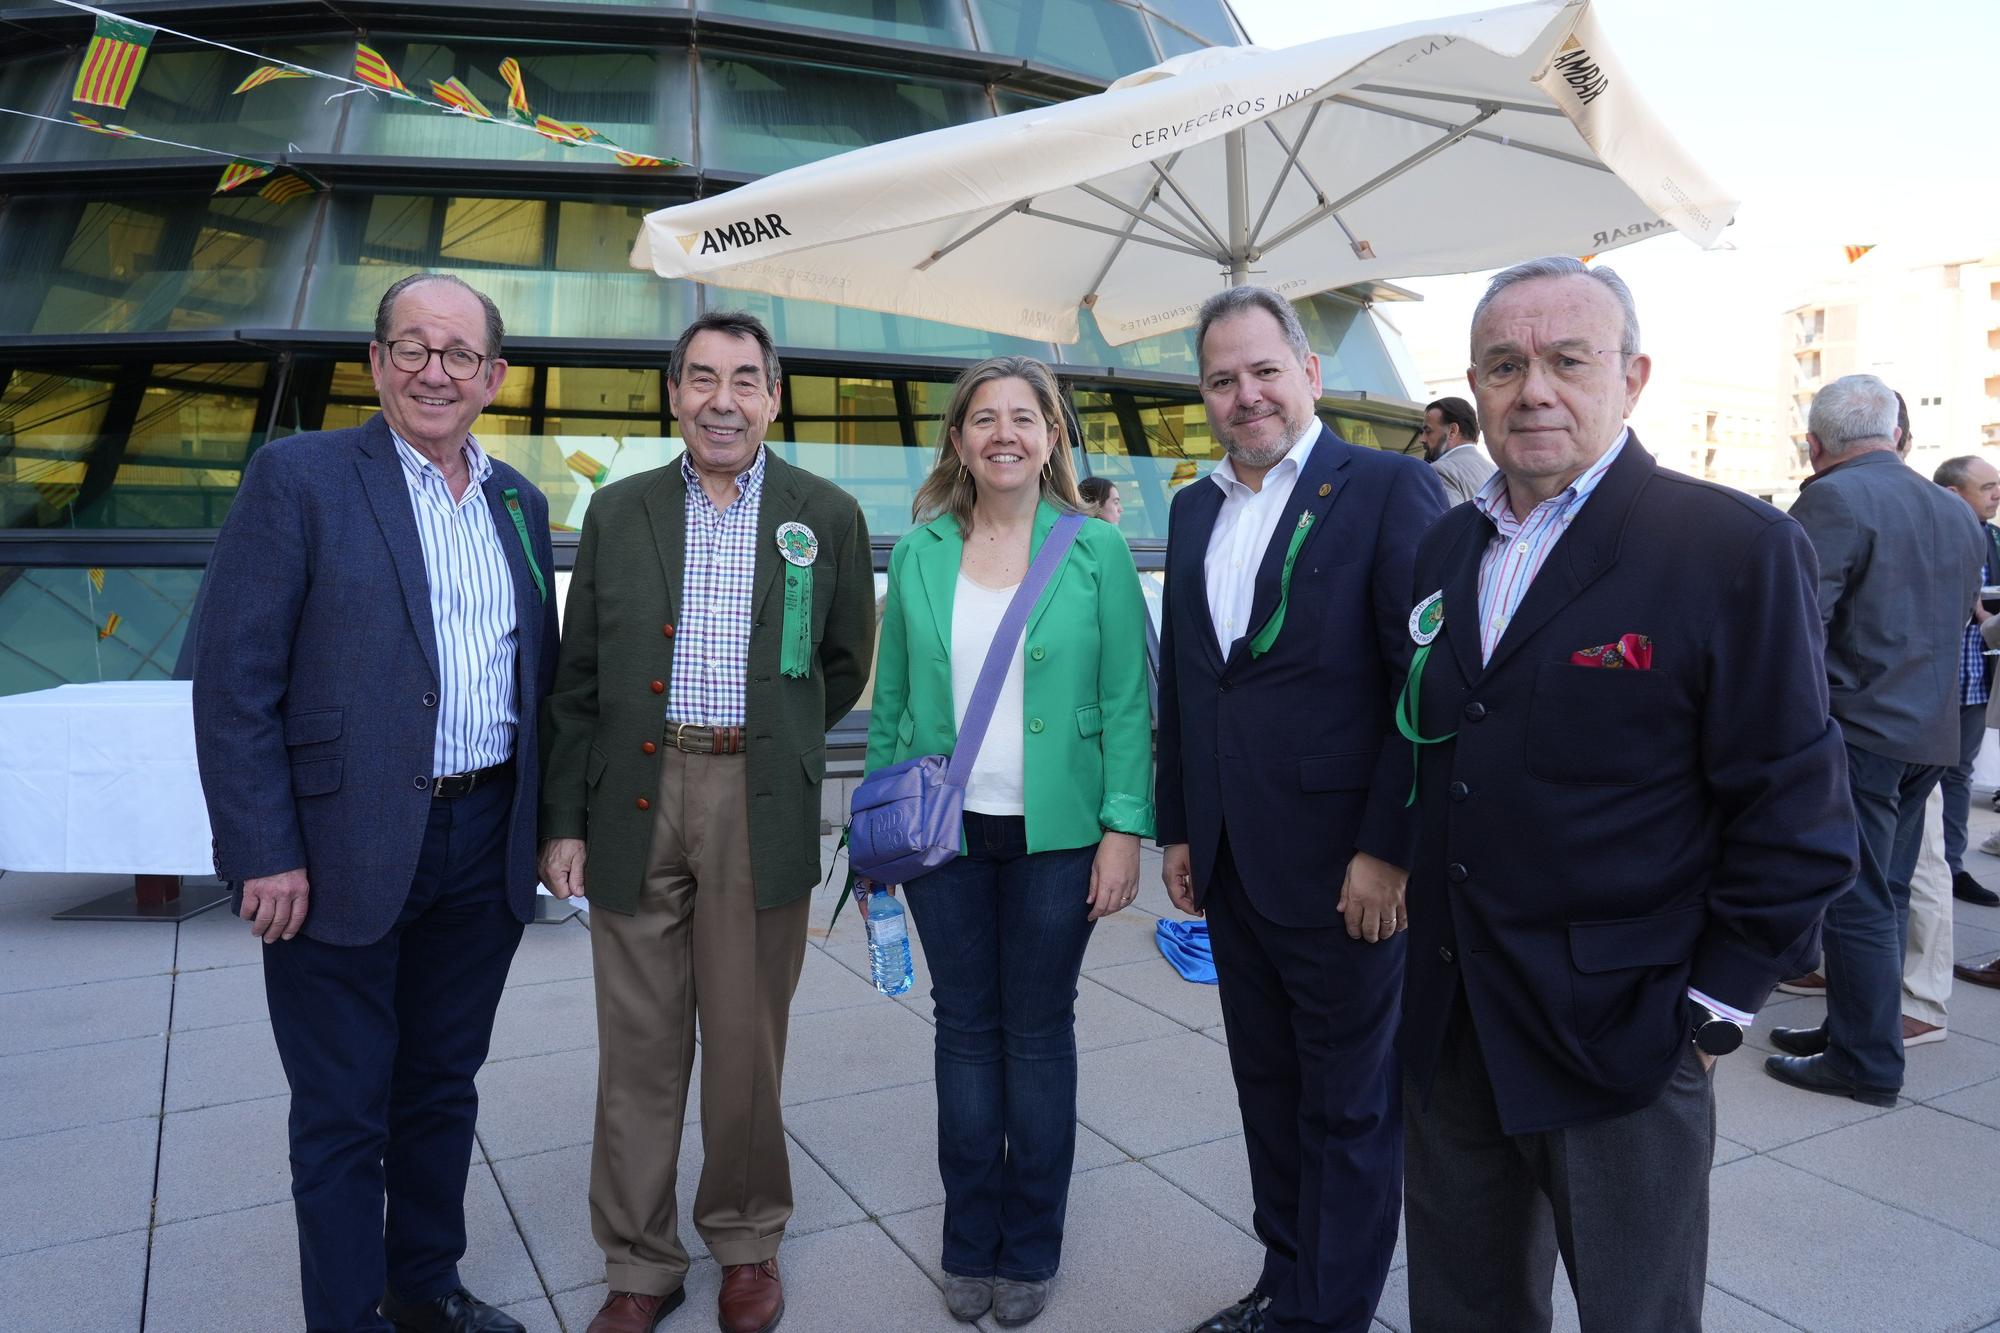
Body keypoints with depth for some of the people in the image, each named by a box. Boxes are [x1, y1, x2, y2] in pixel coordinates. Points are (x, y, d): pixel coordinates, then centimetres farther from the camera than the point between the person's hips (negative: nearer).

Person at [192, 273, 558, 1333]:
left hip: (486, 848, 5)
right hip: (345, 850, -5)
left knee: (442, 1086, 19)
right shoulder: (298, 476, -6)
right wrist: (264, 856, -14)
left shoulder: (519, 502, 10)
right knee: (342, 1114, 9)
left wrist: (539, 824, 8)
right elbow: (232, 681, -11)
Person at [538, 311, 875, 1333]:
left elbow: (843, 664, 12)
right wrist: (563, 819, 3)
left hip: (761, 814, -1)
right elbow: (577, 679, 7)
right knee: (639, 1048, 9)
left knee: (746, 1045, 9)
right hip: (634, 805, 2)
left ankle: (747, 1242, 31)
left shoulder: (826, 515, 3)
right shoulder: (617, 512, 7)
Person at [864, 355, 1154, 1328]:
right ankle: (970, 1245, 27)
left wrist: (1126, 828, -10)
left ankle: (1030, 1251, 26)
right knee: (965, 1027, 11)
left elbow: (1126, 701, -4)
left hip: (1055, 836, -2)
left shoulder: (1097, 552, -2)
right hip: (943, 834, 2)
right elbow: (890, 698, 7)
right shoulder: (920, 553, 4)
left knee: (1039, 1030, 9)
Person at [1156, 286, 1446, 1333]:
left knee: (1349, 1109, 11)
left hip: (1344, 870, -6)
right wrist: (1176, 828, 13)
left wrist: (1387, 852, -16)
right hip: (1231, 866, 6)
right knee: (1267, 1090, 19)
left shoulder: (1389, 490, -10)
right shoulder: (1193, 509, 11)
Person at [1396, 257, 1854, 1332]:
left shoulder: (1737, 548, -12)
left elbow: (1795, 819, -12)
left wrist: (1709, 1012, -11)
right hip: (1448, 1029, 6)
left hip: (1620, 1041, -5)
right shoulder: (1443, 550, 7)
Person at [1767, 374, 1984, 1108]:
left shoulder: (1833, 500, -14)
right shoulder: (1957, 514, 12)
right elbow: (1958, 618, 20)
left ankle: (1866, 1062, 8)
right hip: (1929, 732, 8)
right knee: (1886, 894, 15)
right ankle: (1855, 1028, 26)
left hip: (1856, 731, -8)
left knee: (1858, 900, 0)